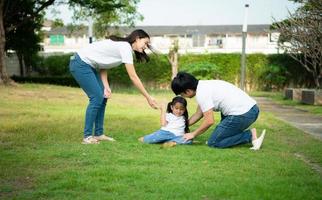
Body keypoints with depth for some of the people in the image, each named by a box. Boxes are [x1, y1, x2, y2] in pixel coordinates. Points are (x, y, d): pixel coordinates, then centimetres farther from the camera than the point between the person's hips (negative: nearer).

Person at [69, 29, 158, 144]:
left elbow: (103, 66, 6)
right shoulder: (125, 48, -18)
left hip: (88, 65, 10)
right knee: (96, 97, -11)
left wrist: (106, 87, -8)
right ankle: (87, 136, -4)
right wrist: (148, 98, -17)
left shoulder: (122, 46, 11)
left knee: (102, 97, 7)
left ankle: (98, 134, 12)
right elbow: (133, 77, -20)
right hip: (80, 64, -10)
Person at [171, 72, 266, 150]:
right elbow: (198, 114, 26)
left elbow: (209, 121, -12)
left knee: (213, 143, -1)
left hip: (242, 115, -10)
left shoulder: (201, 93, -13)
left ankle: (250, 136, -4)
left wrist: (193, 134, 1)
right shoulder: (204, 85, 17)